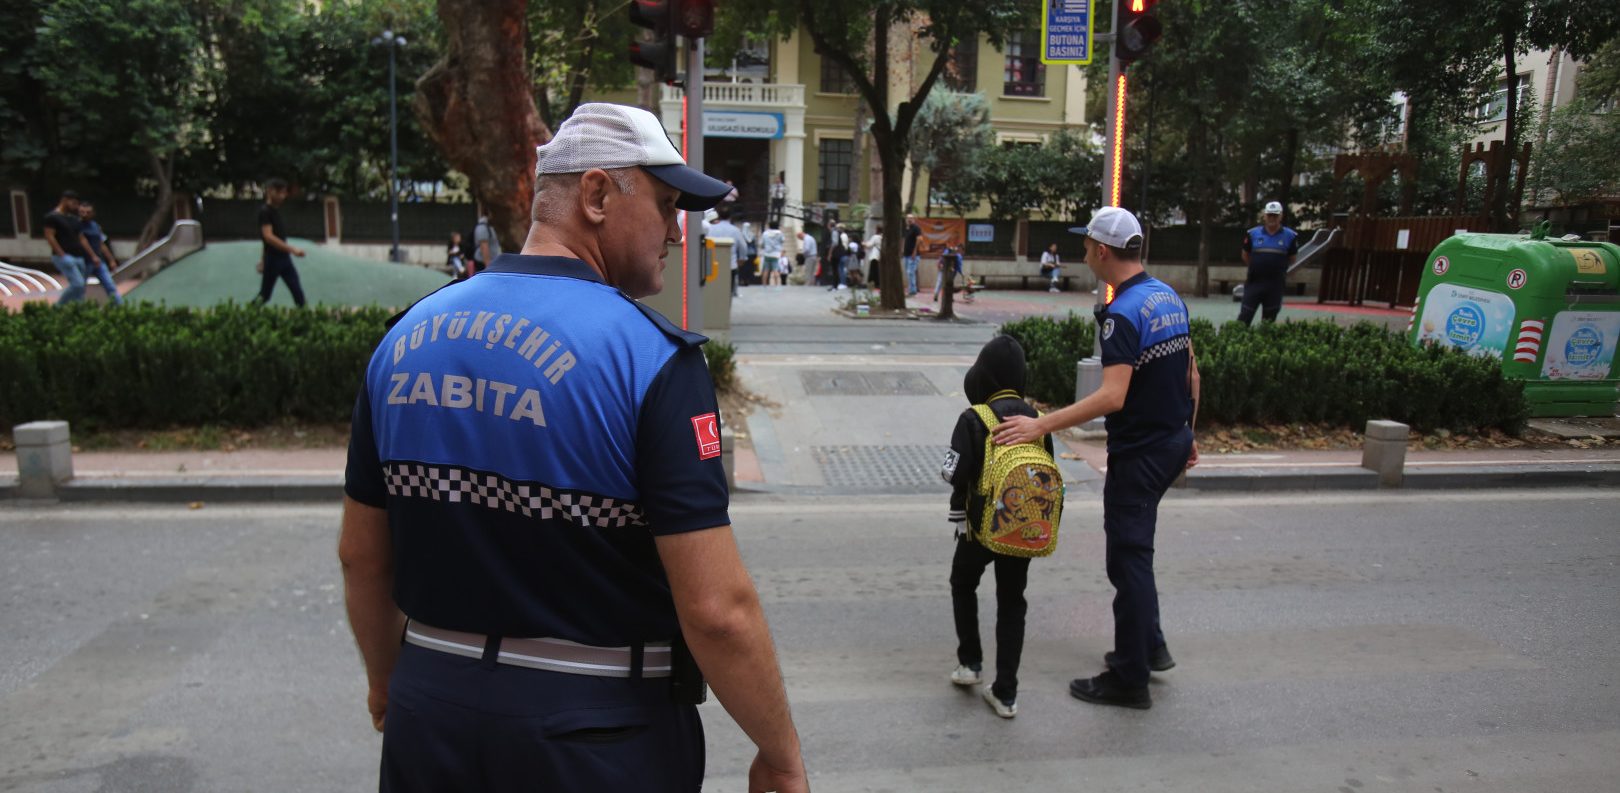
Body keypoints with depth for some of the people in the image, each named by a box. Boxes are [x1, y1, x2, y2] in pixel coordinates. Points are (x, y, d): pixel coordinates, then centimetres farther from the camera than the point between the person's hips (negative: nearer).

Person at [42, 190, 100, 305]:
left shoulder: (74, 219, 19)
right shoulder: (52, 217, -5)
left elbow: (81, 239, 22)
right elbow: (49, 237, -12)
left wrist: (93, 256, 16)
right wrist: (63, 255, -18)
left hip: (78, 257, 8)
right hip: (64, 257, -8)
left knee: (80, 288, 4)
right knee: (78, 284, -20)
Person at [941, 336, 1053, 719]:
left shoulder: (973, 420, -14)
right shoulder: (1036, 418, 1)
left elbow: (954, 474, -16)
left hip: (983, 524, -4)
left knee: (963, 585, 22)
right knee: (1012, 602, 11)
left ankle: (970, 662, 22)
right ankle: (1006, 693, 10)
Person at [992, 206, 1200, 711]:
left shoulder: (1122, 313, -22)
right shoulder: (1170, 298, 6)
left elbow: (1113, 397, -31)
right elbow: (1191, 373, 13)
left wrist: (1041, 425, -33)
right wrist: (1188, 434, 23)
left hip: (1139, 453, -9)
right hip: (1173, 442, 9)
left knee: (1128, 559, 1)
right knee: (1134, 547, 23)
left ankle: (1129, 680, 11)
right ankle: (1149, 646, 33)